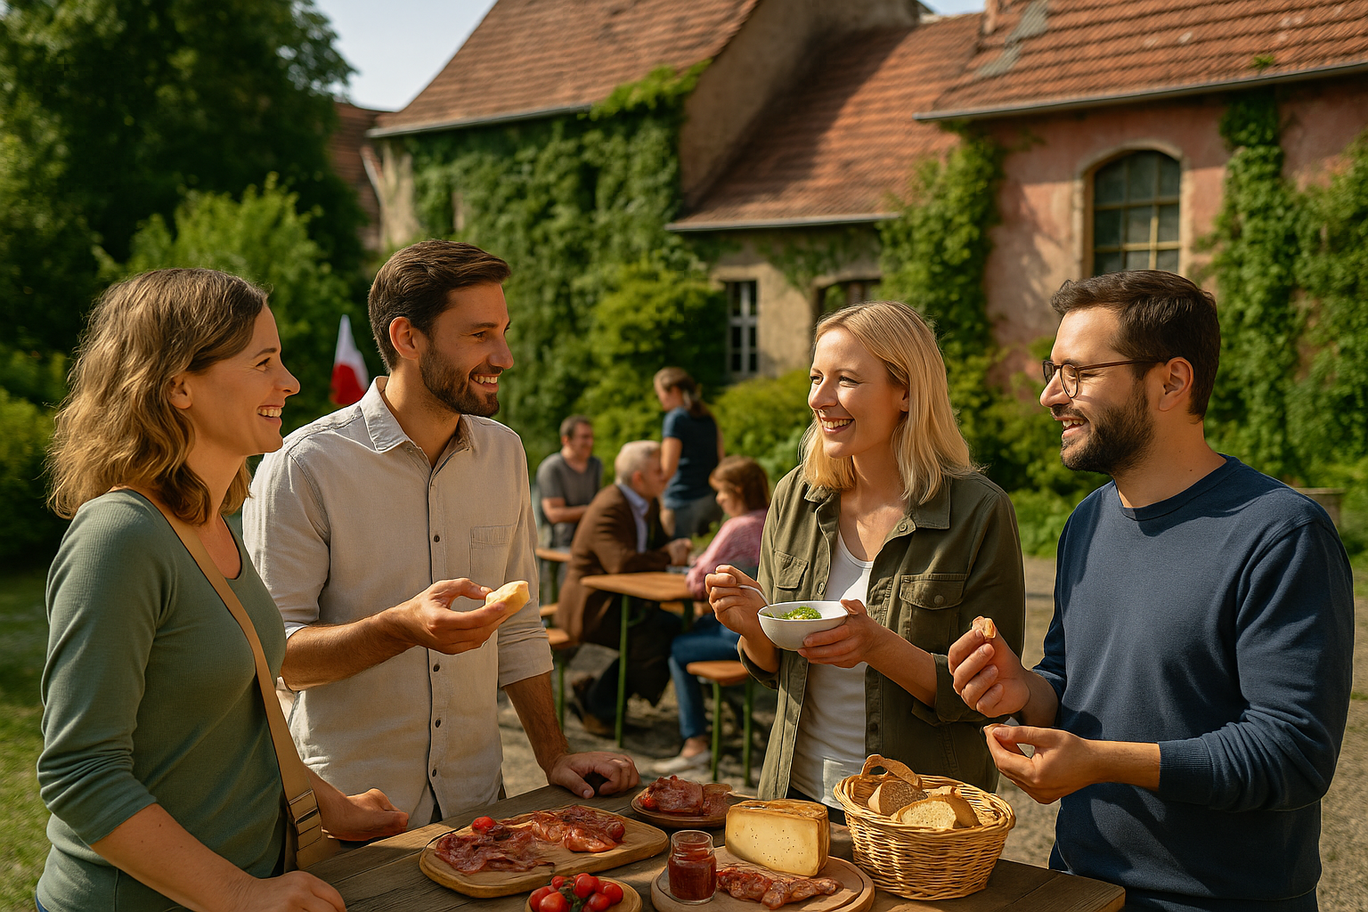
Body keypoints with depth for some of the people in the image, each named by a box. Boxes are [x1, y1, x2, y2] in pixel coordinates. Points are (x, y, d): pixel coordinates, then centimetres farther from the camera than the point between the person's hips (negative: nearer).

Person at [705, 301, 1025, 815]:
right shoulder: (794, 499, -4)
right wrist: (754, 629, -16)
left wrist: (881, 647, -30)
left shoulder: (979, 514, -16)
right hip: (798, 789, 4)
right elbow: (775, 668, 6)